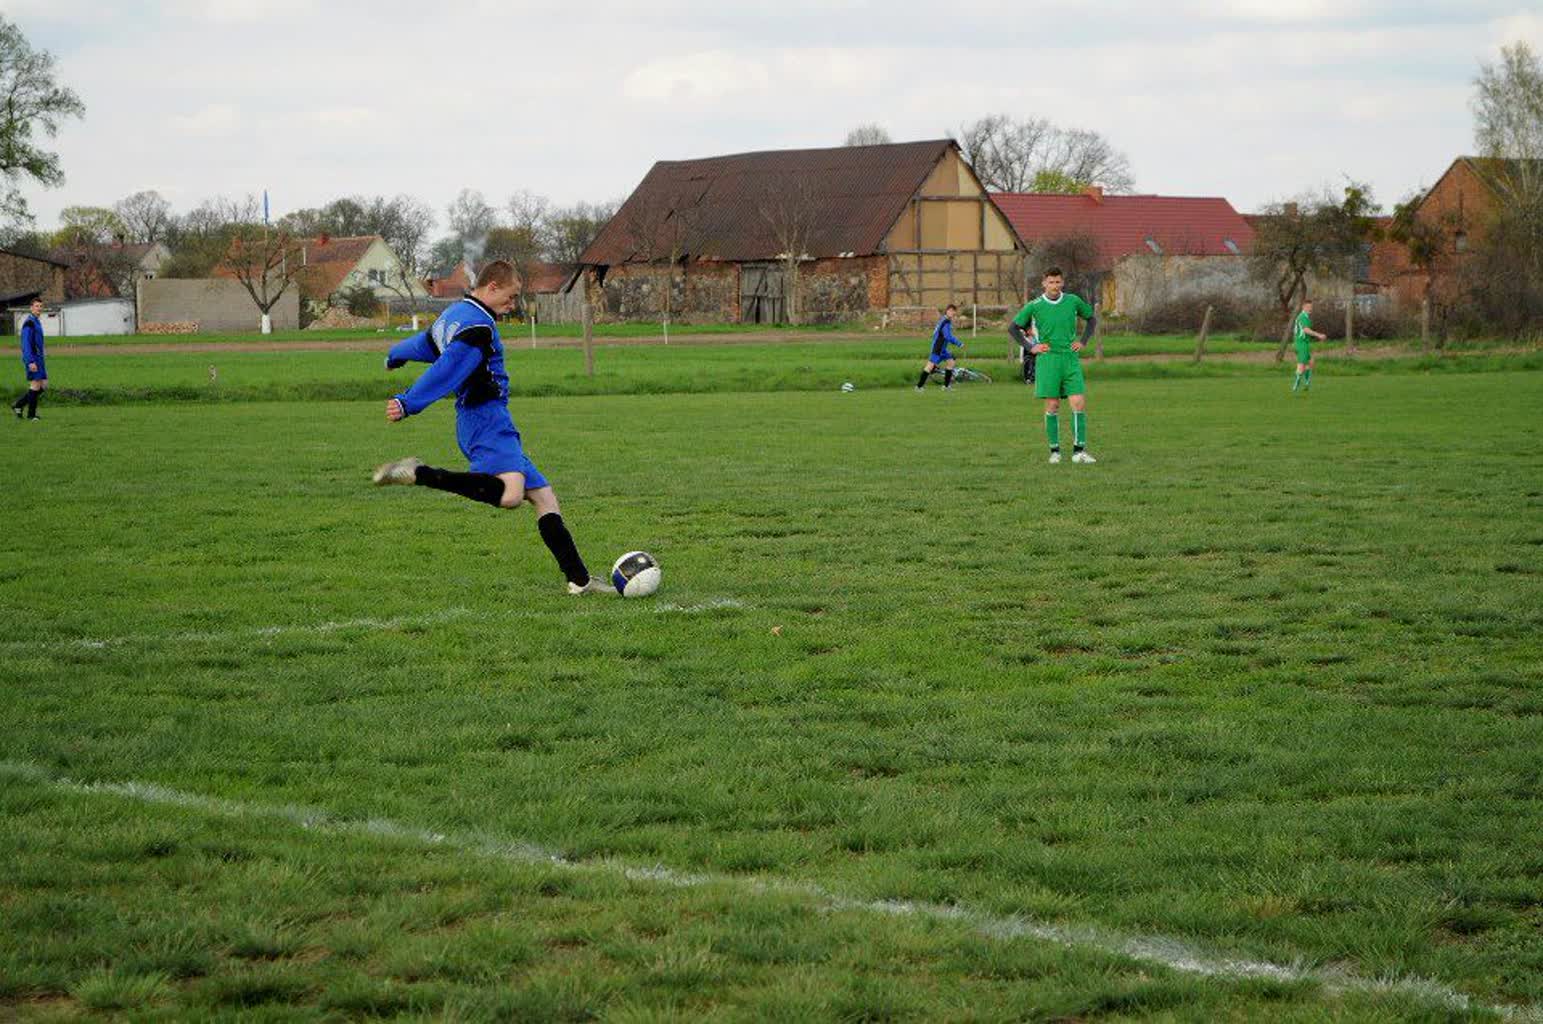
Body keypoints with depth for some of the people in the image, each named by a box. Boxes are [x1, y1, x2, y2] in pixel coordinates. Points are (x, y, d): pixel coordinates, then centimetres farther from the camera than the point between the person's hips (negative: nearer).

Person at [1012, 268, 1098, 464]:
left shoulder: (1073, 301, 5)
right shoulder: (1034, 306, -1)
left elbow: (1092, 319, 21)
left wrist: (1083, 341, 9)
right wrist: (1030, 348, 1)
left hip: (1071, 359, 2)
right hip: (1047, 360, -2)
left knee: (1079, 403, -7)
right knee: (1052, 406, -2)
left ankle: (1079, 450, -3)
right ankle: (1054, 450, 8)